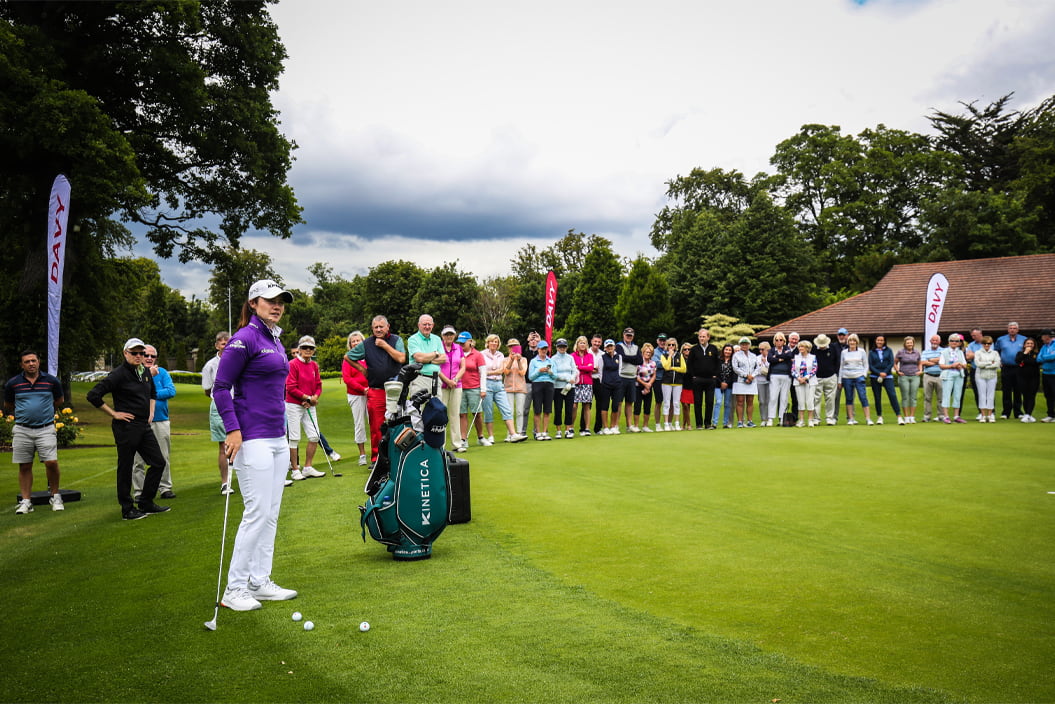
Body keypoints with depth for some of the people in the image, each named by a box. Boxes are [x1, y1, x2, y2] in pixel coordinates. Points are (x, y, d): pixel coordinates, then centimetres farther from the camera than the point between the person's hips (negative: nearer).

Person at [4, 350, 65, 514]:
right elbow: (8, 405, 19)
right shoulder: (13, 383, 2)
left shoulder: (51, 381, 1)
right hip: (22, 430, 1)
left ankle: (55, 496, 7)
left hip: (46, 429, -1)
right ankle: (26, 501, 14)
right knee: (24, 466, 5)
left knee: (51, 462, -10)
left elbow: (59, 401, 19)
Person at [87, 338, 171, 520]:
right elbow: (93, 395, -17)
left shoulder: (146, 372, 11)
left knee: (158, 462, 8)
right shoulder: (119, 374, -12)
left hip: (144, 426, 8)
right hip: (126, 428, -8)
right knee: (125, 468, 2)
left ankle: (146, 503, 19)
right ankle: (127, 510, 12)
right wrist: (114, 413, -12)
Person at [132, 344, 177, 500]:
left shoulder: (162, 372, 8)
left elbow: (172, 391, -6)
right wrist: (148, 375, -14)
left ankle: (165, 488, 17)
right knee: (138, 460, 1)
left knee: (164, 458, 8)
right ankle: (138, 491, 9)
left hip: (161, 421, 2)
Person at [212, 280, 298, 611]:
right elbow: (221, 387, -12)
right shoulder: (245, 338, -10)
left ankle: (260, 583, 21)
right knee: (257, 512, -6)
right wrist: (233, 429, -20)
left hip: (278, 438, 9)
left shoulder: (275, 340, 15)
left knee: (271, 513, 11)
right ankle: (234, 589, 6)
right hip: (253, 439, -9)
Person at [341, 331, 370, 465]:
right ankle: (362, 454, 13)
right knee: (359, 424, 4)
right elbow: (346, 378, -3)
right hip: (355, 395, 0)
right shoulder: (347, 358, 3)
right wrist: (362, 388, -12)